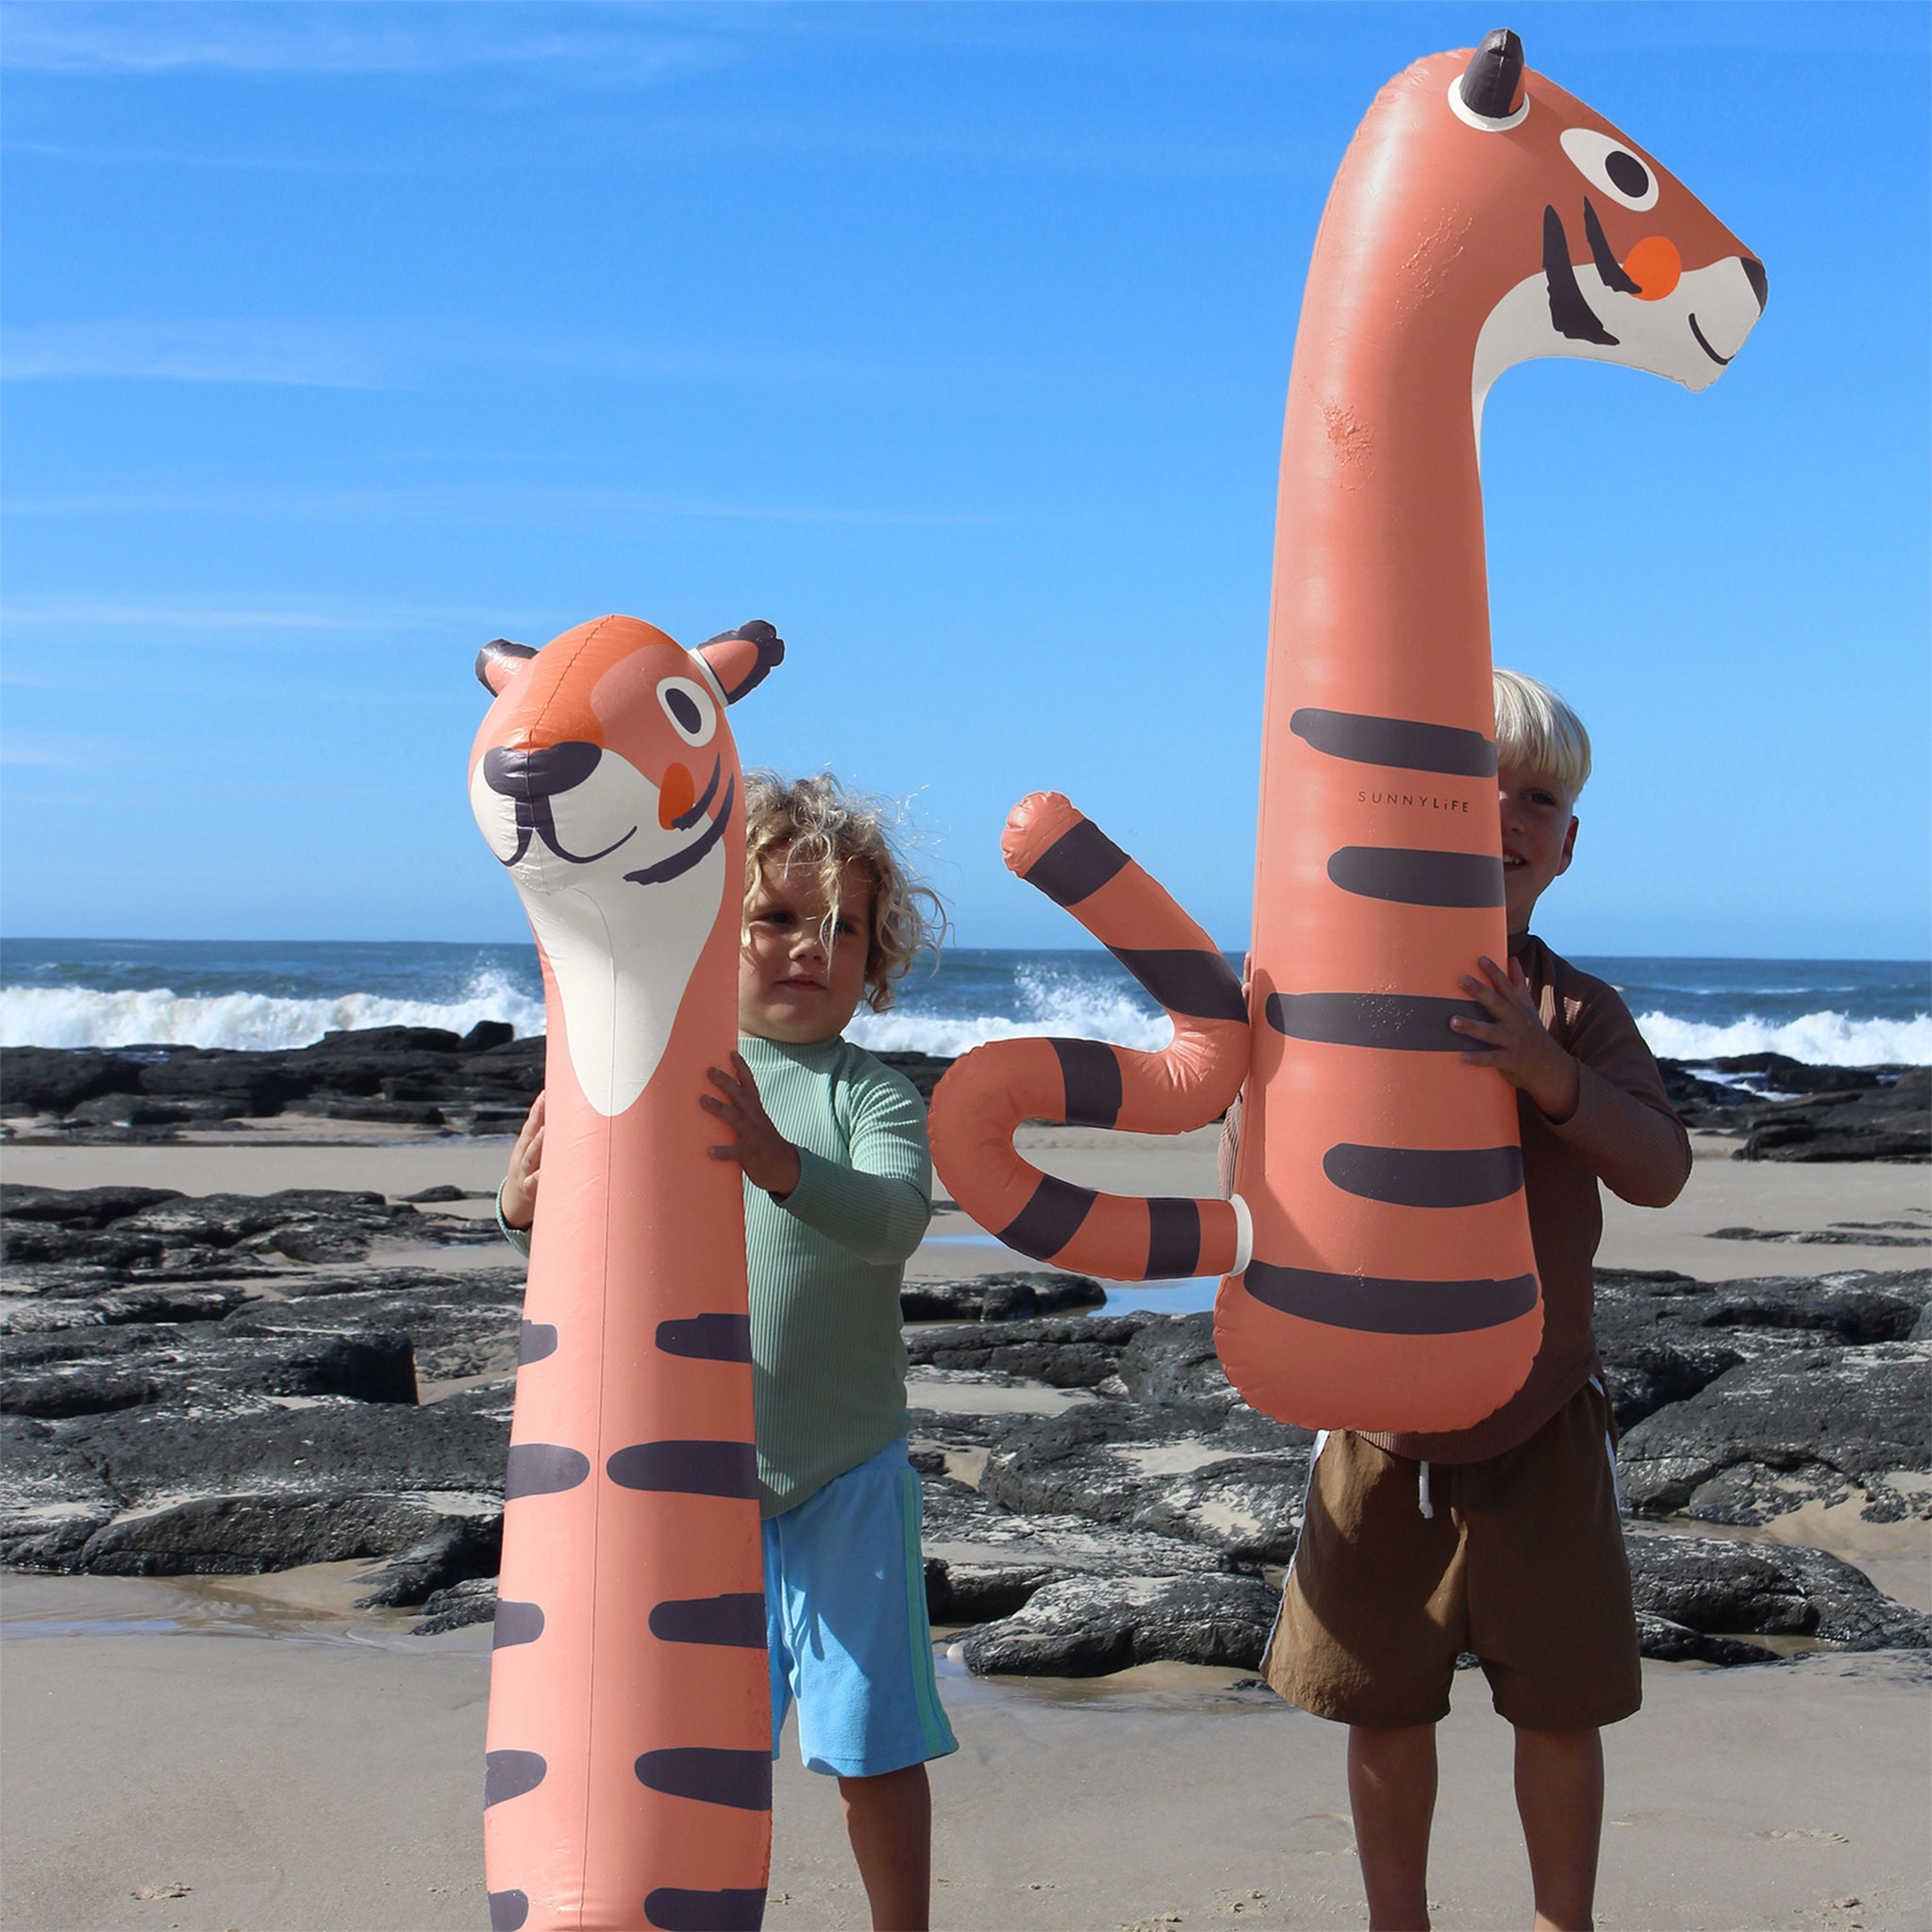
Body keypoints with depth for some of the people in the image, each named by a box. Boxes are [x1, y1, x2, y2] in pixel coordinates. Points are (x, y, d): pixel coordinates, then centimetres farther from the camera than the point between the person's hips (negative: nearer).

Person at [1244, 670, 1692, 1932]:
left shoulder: (1577, 1011, -4)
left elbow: (1660, 1170, -19)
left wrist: (1552, 1076, -36)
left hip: (1540, 1417, 0)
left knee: (1561, 1710, 9)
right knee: (1386, 1709, 11)